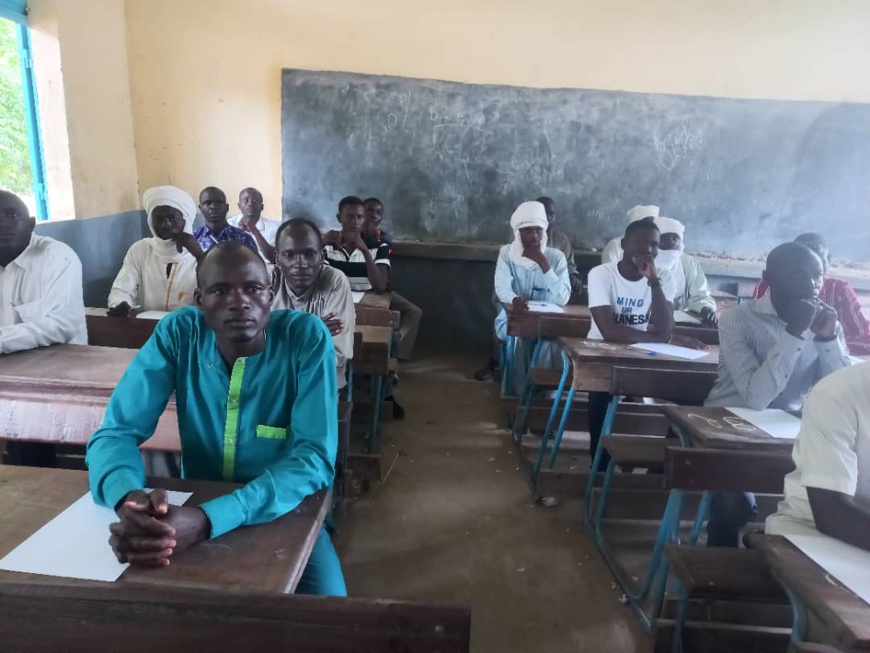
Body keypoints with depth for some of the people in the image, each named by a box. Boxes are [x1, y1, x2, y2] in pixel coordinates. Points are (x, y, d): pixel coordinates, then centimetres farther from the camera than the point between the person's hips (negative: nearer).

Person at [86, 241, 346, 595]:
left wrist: (208, 519, -40)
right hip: (192, 510, 2)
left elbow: (315, 459, -26)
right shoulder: (177, 332, -11)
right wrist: (130, 499, -36)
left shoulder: (306, 337, -19)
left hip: (285, 514, -1)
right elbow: (115, 434, -12)